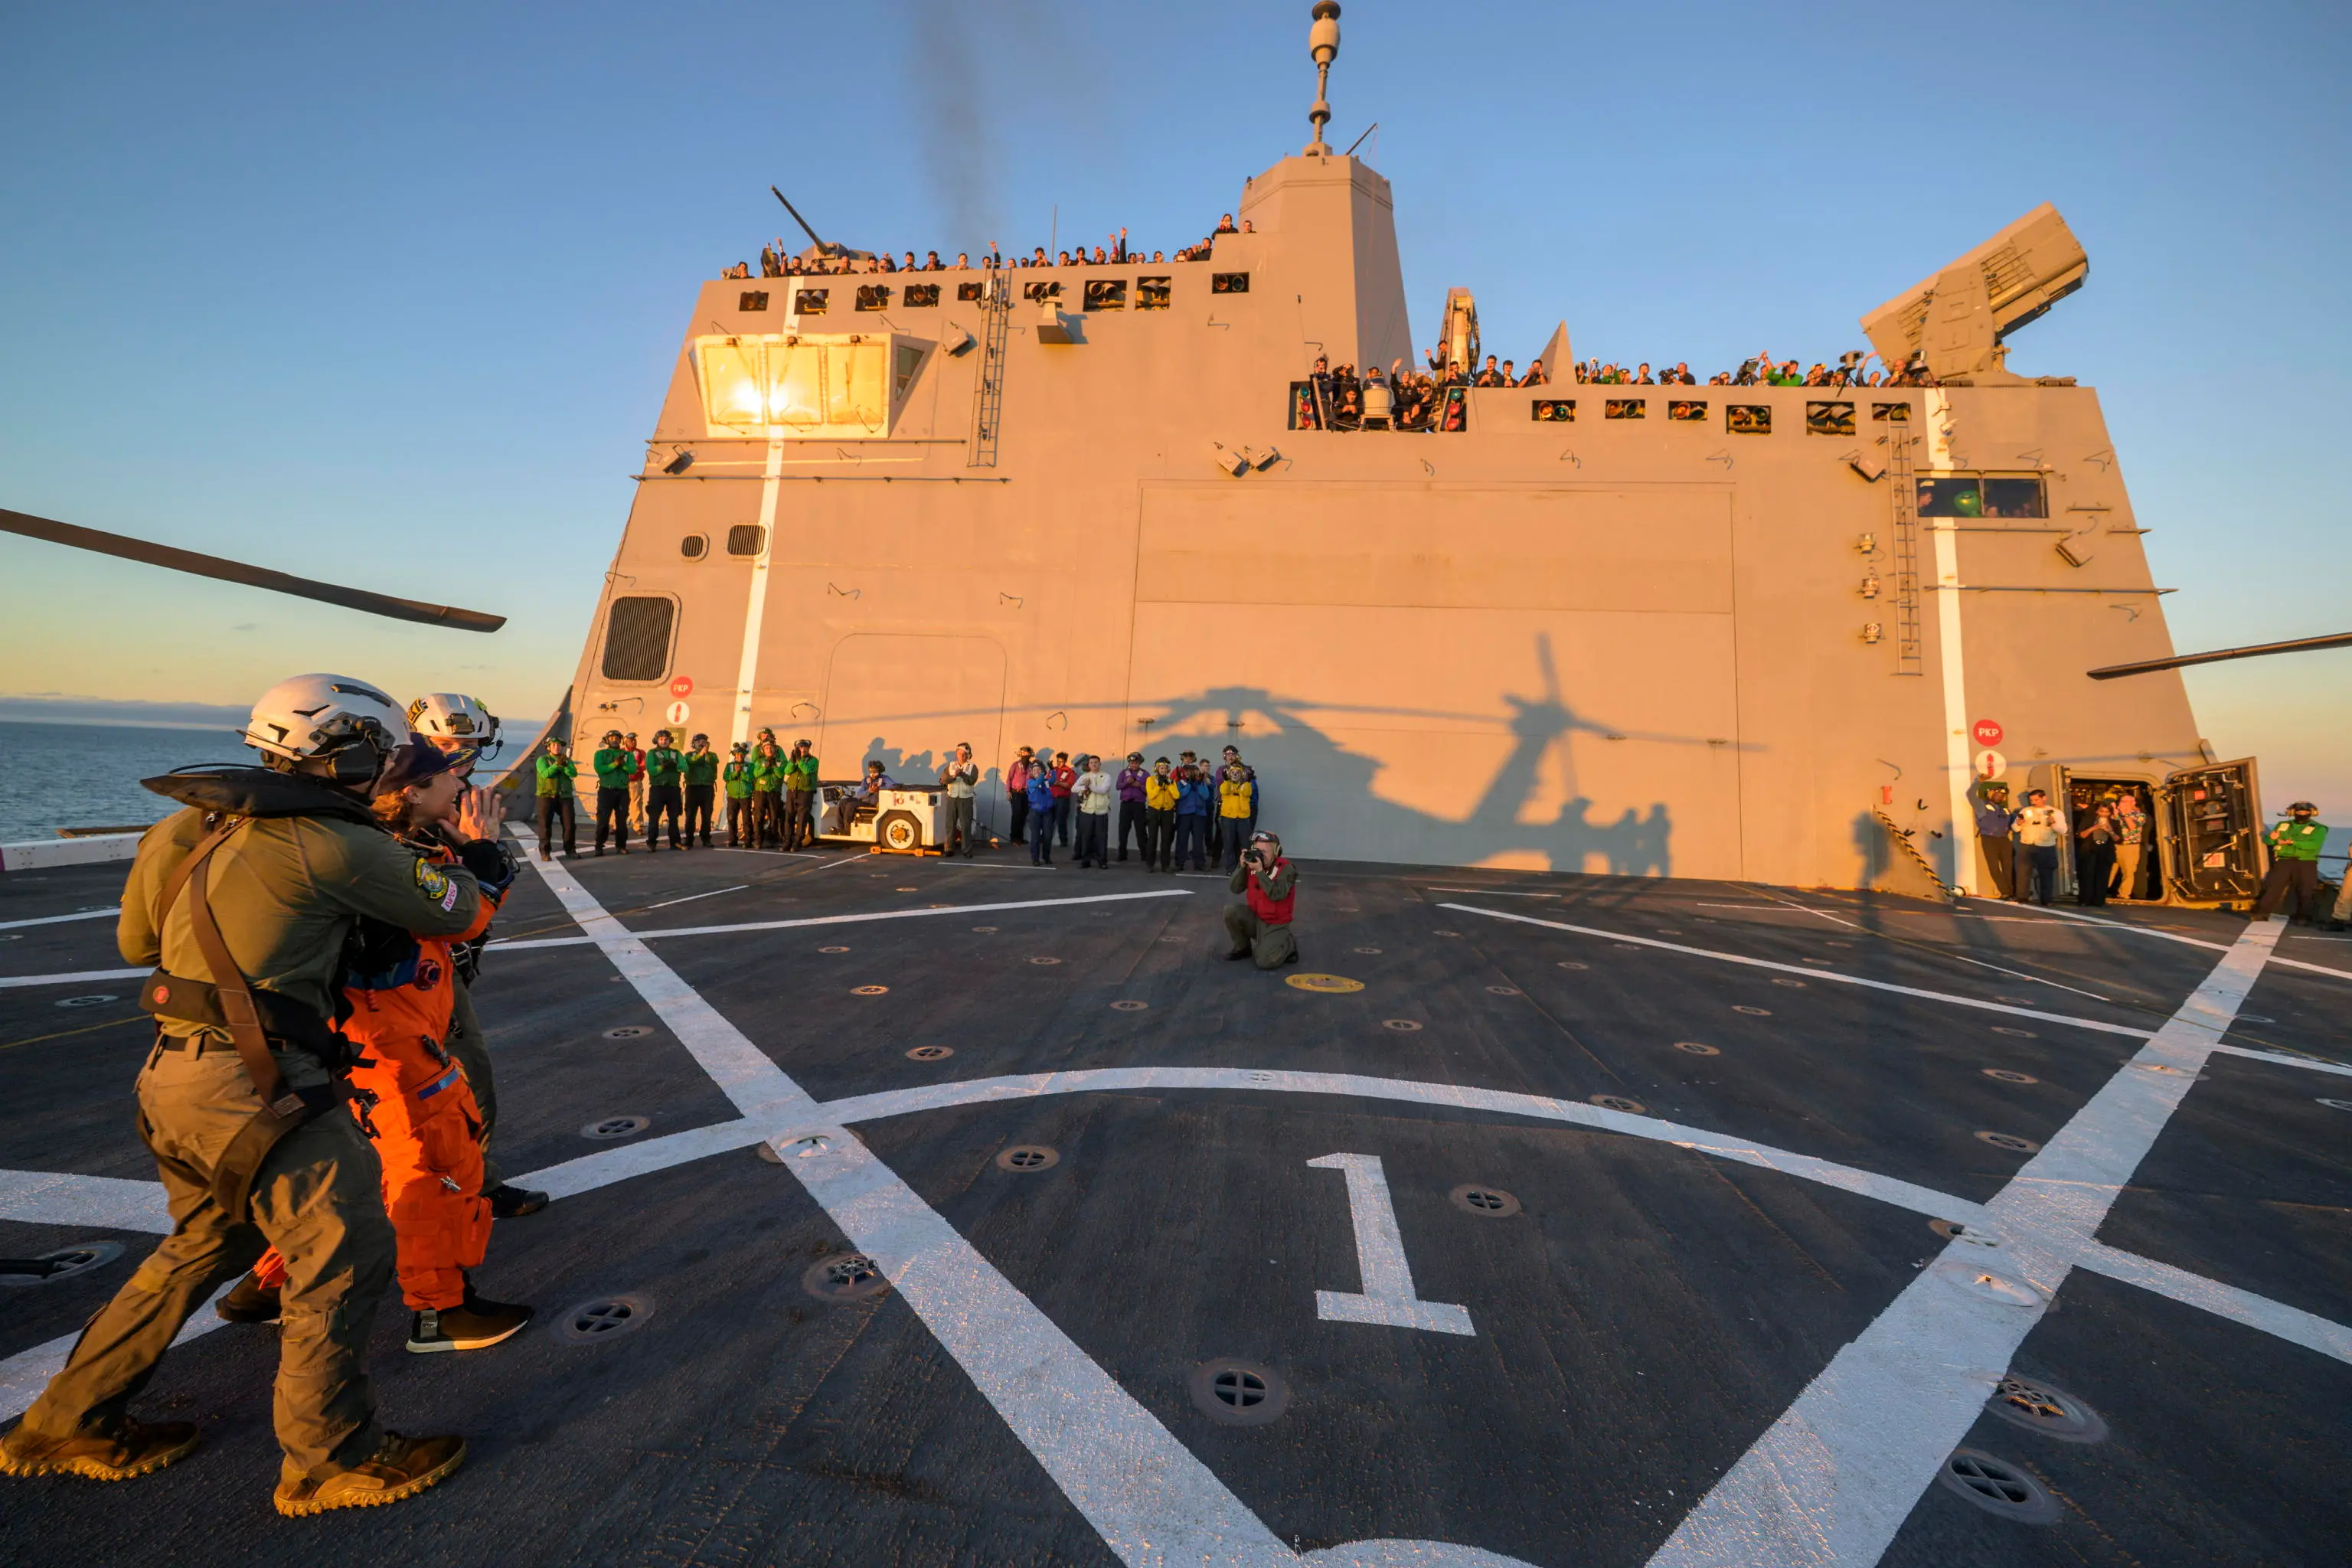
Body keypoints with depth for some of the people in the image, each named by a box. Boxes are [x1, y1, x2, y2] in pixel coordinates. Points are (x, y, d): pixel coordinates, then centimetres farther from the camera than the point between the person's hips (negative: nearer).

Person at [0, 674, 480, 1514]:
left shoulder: (192, 824, 9)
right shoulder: (333, 843, -17)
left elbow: (135, 942, 21)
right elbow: (456, 914, -7)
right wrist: (477, 848, 10)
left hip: (176, 1072, 9)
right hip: (253, 1084, -9)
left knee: (207, 1244, 28)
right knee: (346, 1255, 2)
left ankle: (70, 1422, 41)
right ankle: (330, 1459, 16)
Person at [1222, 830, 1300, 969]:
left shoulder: (1286, 869, -18)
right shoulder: (1252, 865, -2)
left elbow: (1276, 895, -31)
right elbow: (1235, 889, -7)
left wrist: (1260, 871, -32)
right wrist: (1242, 866, -19)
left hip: (1275, 924, -5)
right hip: (1255, 918, 5)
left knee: (1265, 962, -20)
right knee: (1231, 911, -20)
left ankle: (1290, 943, 12)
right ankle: (1243, 948, 5)